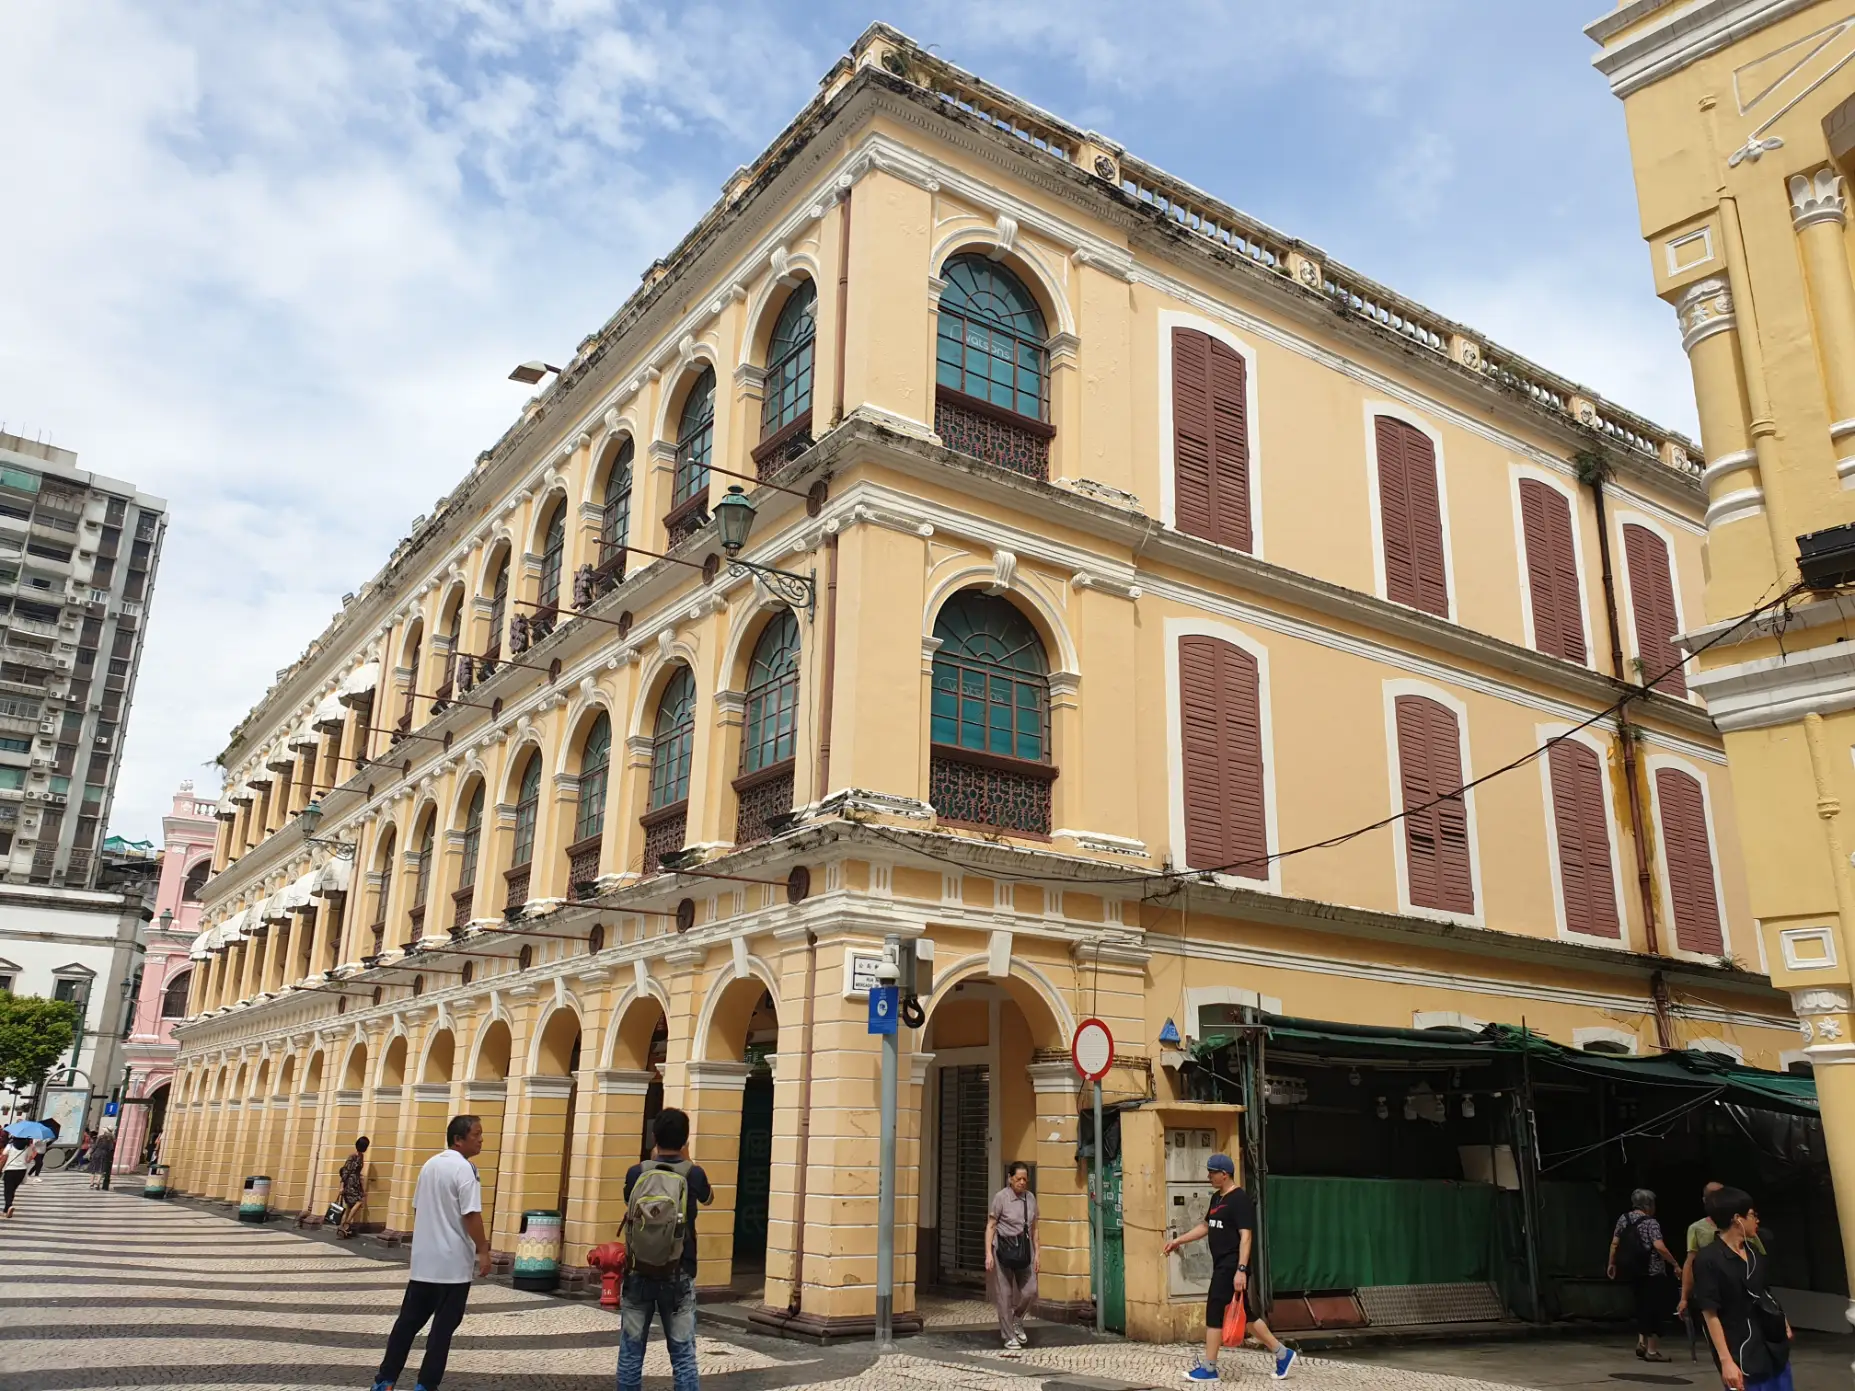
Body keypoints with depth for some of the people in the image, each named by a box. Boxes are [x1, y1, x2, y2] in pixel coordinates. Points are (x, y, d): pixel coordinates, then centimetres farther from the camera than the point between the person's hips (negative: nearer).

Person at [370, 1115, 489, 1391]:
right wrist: (483, 1252, -13)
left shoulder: (430, 1165, 10)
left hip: (423, 1259, 7)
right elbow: (471, 1215, -20)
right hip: (453, 1262, -7)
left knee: (409, 1320, 14)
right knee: (443, 1325, 2)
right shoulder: (463, 1169, -16)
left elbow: (417, 1208, 17)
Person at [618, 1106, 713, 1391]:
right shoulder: (693, 1174, -6)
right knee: (683, 1354, 3)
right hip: (678, 1277, -1)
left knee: (630, 1353, 8)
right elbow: (709, 1197, 17)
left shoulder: (636, 1172, -5)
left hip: (638, 1274, 1)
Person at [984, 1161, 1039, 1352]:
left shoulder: (1030, 1197, 5)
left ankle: (1016, 1321, 30)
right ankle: (1009, 1336, 16)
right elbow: (990, 1226, -8)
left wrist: (1037, 1252, 12)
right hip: (1004, 1248, -4)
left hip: (1024, 1248, 4)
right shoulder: (1001, 1197, -9)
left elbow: (1033, 1228, 14)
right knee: (1004, 1294, 2)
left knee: (1030, 1291, 1)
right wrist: (988, 1253, -13)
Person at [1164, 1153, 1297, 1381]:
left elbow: (1246, 1236, -21)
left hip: (1231, 1267, -9)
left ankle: (1208, 1369, 4)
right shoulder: (1216, 1198, 13)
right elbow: (1205, 1226, 24)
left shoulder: (1240, 1200, -15)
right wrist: (1179, 1241, 20)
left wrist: (1241, 1270, -26)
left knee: (1214, 1313, -5)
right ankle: (1283, 1354, 22)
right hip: (1222, 1266, 9)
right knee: (1245, 1314, 13)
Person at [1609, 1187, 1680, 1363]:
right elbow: (1659, 1247, -22)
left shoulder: (1624, 1219, 7)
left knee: (1641, 1305, 18)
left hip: (1632, 1271, 6)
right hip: (1651, 1272, -6)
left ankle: (1642, 1342, 12)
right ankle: (1652, 1350, 5)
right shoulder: (1650, 1223, -11)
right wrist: (1675, 1264, -12)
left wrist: (1612, 1264, 17)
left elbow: (1614, 1244, 9)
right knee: (1652, 1307, 2)